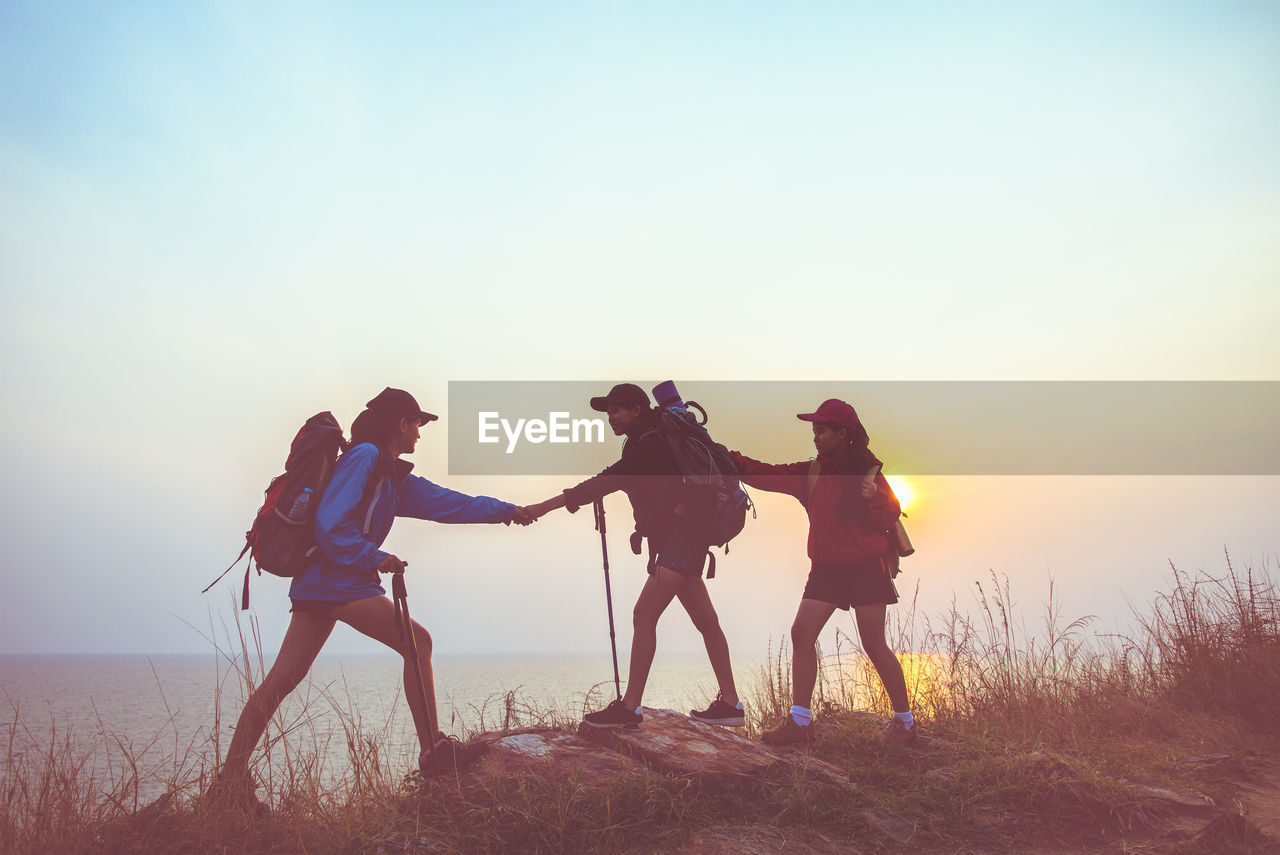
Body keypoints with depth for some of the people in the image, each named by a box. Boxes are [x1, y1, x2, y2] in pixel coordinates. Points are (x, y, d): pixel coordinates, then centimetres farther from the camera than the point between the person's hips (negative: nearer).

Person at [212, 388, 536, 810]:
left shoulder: (392, 475, 22)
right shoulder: (365, 456, -7)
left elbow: (445, 503, 22)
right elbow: (330, 522, -16)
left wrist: (507, 511, 22)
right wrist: (375, 558, -14)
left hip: (317, 583, 10)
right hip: (338, 580, -10)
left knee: (283, 678, 6)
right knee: (416, 642, -5)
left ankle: (231, 778, 6)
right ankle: (434, 749, -2)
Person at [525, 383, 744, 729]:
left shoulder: (651, 445, -18)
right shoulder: (640, 444, 15)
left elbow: (607, 482, -25)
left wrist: (546, 506, -27)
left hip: (682, 538, -10)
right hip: (672, 541, 10)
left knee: (644, 614, -15)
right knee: (705, 621, 10)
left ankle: (630, 706, -12)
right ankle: (730, 704, 15)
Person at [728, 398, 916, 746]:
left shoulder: (868, 471, -4)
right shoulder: (811, 473, 8)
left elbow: (891, 517, -8)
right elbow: (771, 476, 3)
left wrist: (874, 498, -27)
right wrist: (732, 460, -6)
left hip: (866, 568, -5)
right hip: (826, 569, 5)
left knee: (874, 644, -3)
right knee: (801, 633, -5)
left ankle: (905, 720, 12)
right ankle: (799, 721, 1)